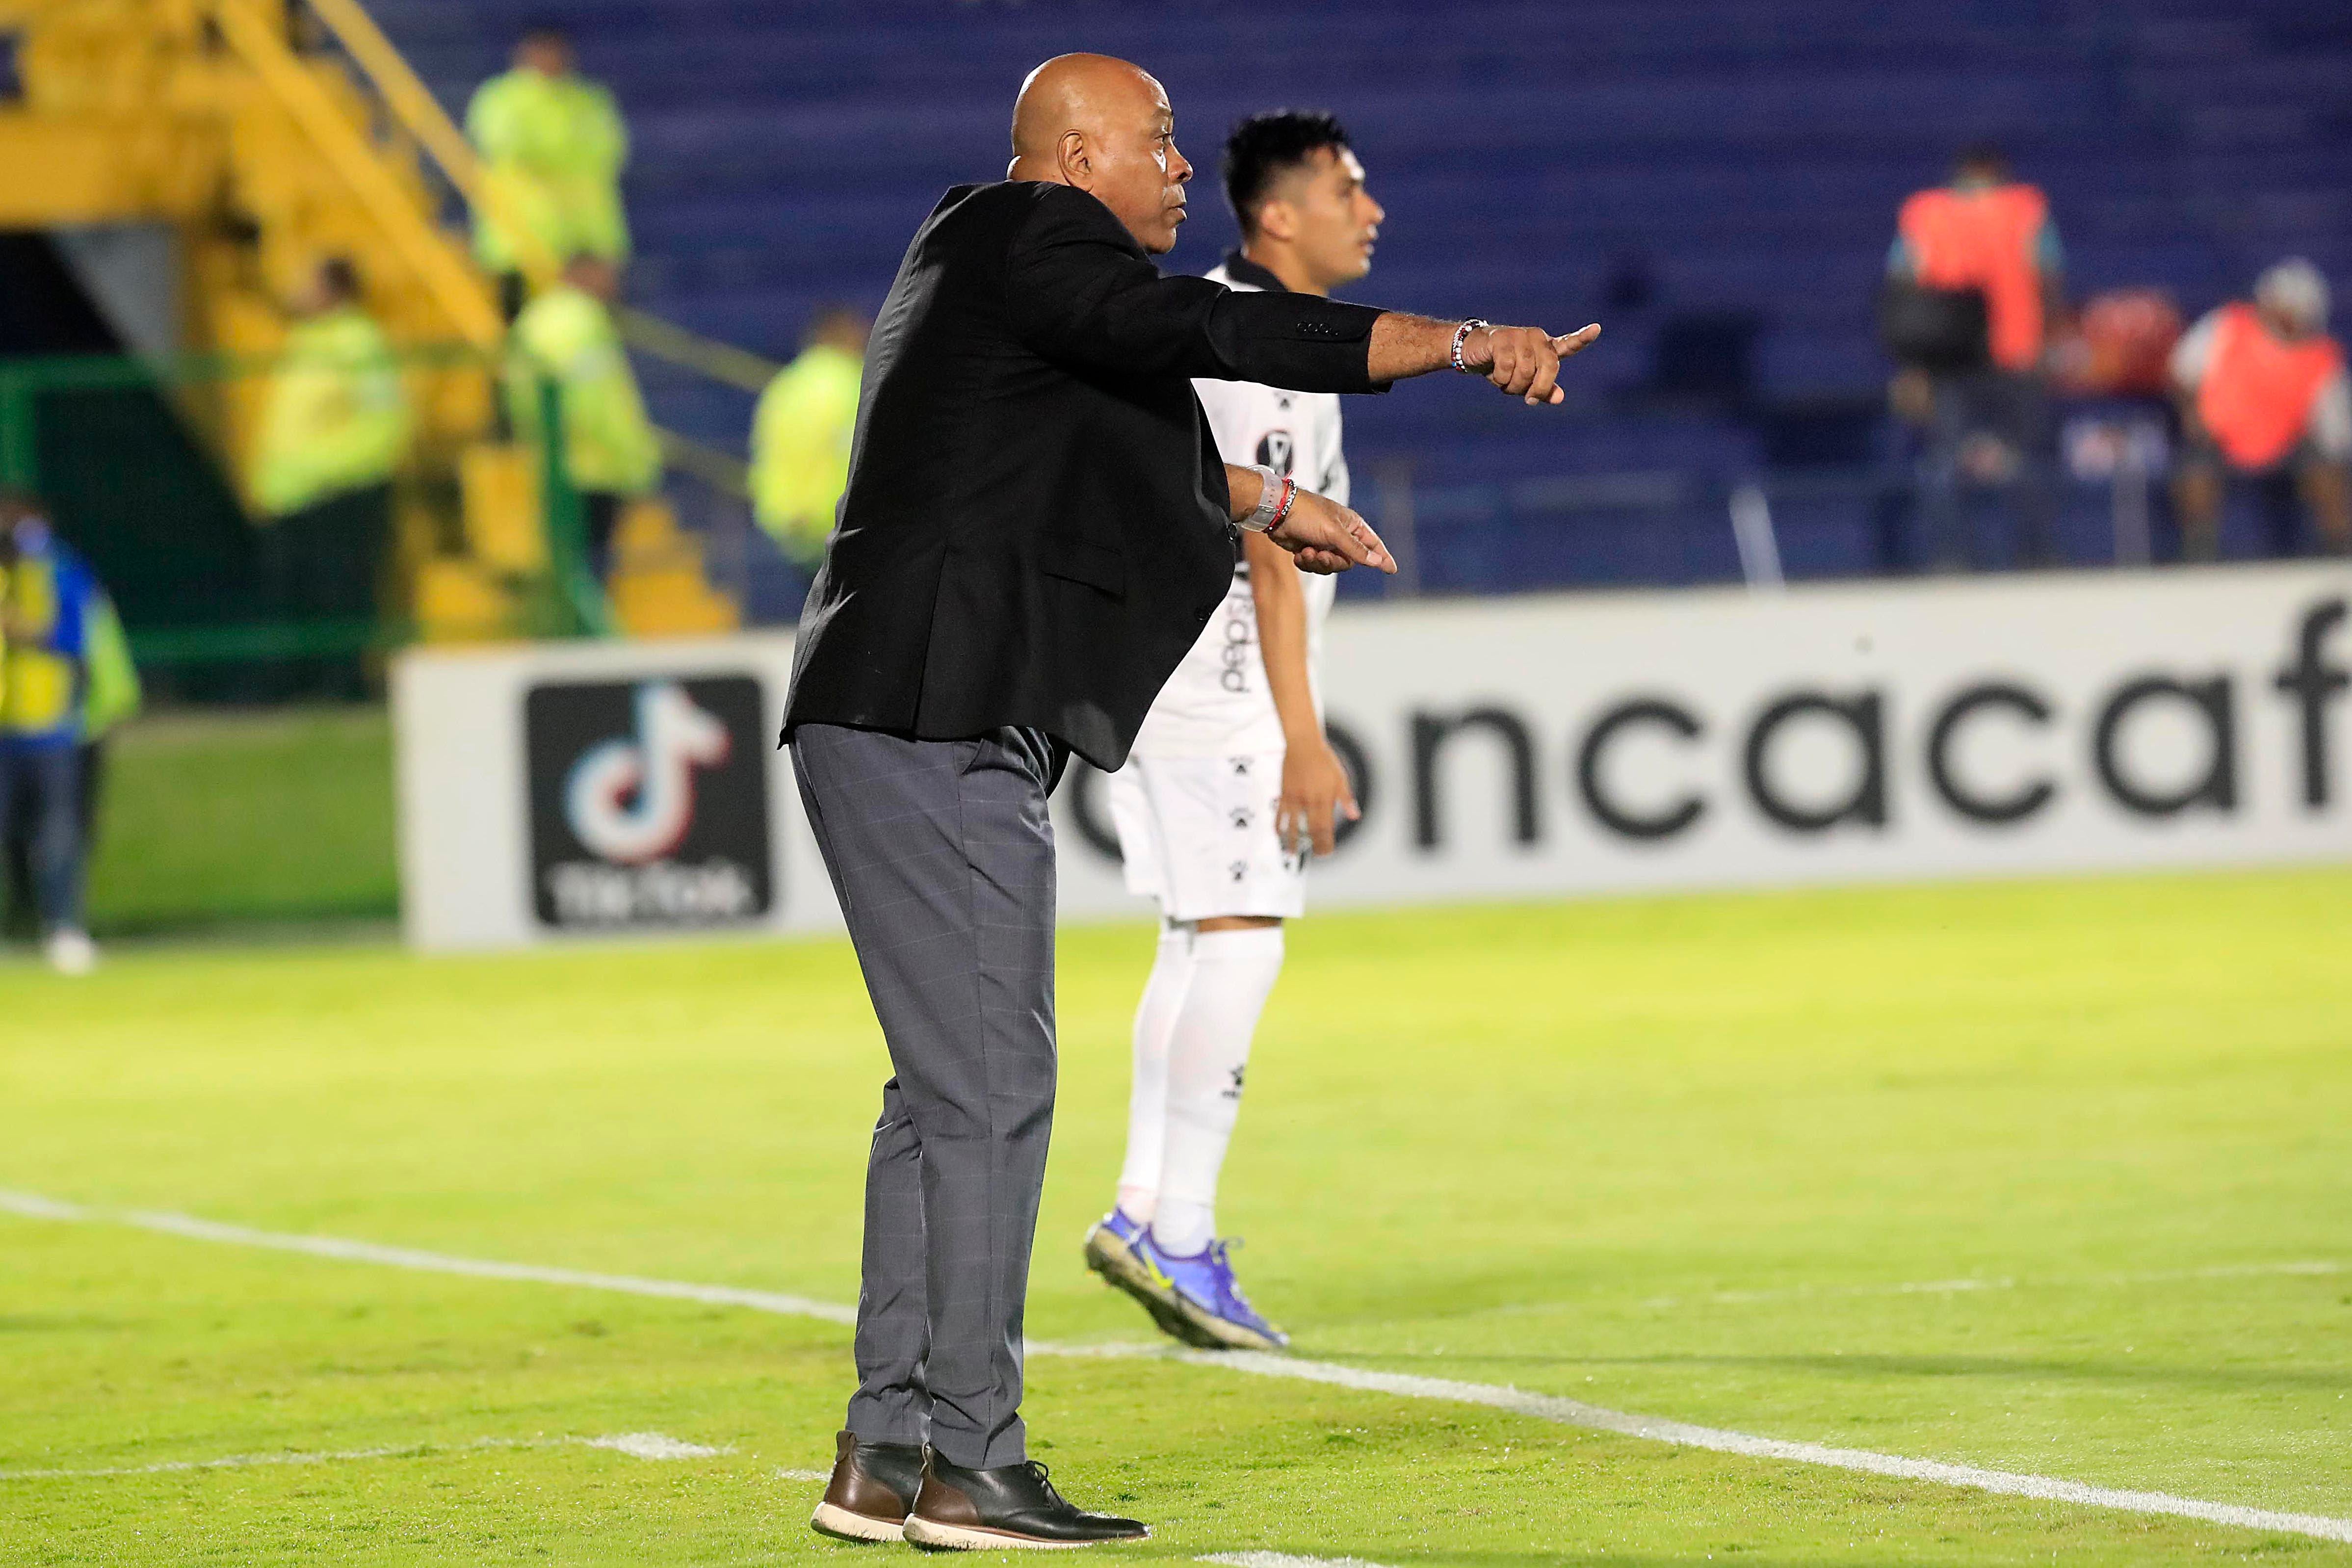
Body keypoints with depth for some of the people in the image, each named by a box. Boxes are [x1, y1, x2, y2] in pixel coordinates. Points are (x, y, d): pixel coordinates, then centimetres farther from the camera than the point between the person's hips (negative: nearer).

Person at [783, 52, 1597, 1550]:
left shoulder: (997, 257, 23)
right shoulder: (1024, 238, -8)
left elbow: (1122, 428, 42)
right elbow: (1197, 332, -24)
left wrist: (1263, 498, 55)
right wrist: (1457, 343, -26)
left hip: (893, 733, 11)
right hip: (935, 724, -11)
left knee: (953, 1089, 13)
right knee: (989, 1084, -9)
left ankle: (885, 1458, 14)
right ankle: (970, 1467, -7)